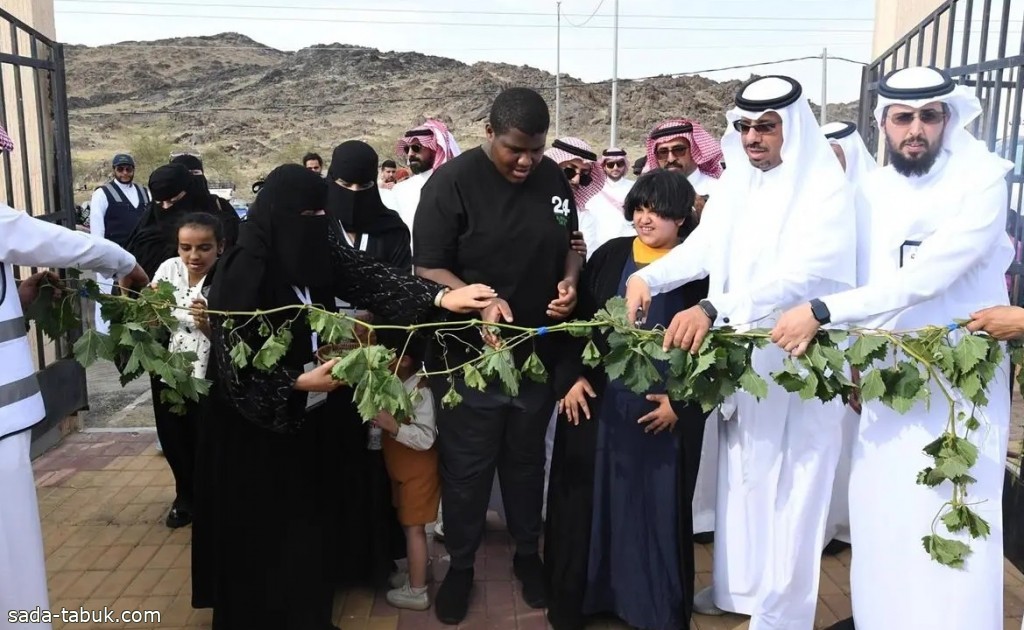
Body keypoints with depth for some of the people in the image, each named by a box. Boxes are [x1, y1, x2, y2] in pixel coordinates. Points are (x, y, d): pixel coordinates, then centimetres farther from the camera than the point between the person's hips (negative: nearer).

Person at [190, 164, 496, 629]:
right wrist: (300, 383, -25)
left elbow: (373, 279, -13)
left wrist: (440, 297, -25)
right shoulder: (243, 273, -21)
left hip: (309, 420, 6)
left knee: (310, 522, 16)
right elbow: (235, 363, -20)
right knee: (262, 534, 10)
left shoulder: (318, 251, -2)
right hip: (257, 428, -6)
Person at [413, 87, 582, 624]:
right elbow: (427, 268, -14)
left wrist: (570, 281, -8)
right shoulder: (452, 182, -13)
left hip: (538, 352, 4)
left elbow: (570, 243, 14)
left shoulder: (553, 178, 1)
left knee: (526, 460, 20)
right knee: (466, 469, 10)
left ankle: (527, 553, 41)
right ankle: (460, 565, 32)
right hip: (469, 356, -3)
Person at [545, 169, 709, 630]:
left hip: (664, 410, -1)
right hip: (598, 402, 2)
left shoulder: (699, 268, -3)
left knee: (656, 506, 9)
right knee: (588, 500, 9)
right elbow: (576, 319, 5)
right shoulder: (610, 255, 3)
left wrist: (681, 401, -10)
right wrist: (572, 377, -5)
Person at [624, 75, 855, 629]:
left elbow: (801, 275, -26)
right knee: (740, 475, 17)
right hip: (740, 355, 6)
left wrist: (712, 309, -39)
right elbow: (700, 248, 5)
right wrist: (646, 277, -15)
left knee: (787, 489, 3)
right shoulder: (735, 184, 6)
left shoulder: (824, 189, -13)